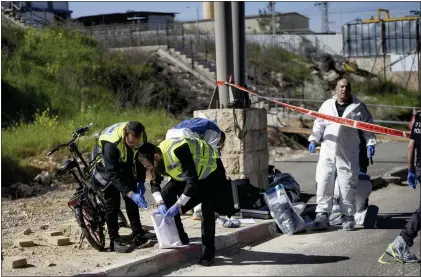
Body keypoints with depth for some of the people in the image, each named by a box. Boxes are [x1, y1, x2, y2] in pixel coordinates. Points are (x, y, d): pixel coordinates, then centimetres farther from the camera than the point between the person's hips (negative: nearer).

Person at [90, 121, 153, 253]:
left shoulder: (141, 137, -24)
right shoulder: (111, 143, -41)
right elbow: (113, 174, -40)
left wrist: (141, 182, -11)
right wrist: (131, 194, -45)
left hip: (125, 165, 6)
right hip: (106, 167, -6)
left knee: (131, 200, 4)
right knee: (112, 202, -10)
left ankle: (138, 235, 11)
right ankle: (115, 241, -6)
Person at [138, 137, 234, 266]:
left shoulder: (177, 153, -39)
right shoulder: (158, 160, -15)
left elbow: (192, 182, -39)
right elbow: (155, 183, -3)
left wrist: (177, 205, -37)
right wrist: (161, 204, -20)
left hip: (209, 169, -8)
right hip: (186, 173, 8)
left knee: (207, 210, -18)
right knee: (166, 194, -8)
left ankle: (209, 250, -5)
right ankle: (180, 238, 2)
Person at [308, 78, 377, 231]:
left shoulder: (359, 107, 5)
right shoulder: (327, 105, 12)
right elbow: (319, 124, 16)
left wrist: (370, 143, -5)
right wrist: (313, 140, 5)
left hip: (349, 154, -2)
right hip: (328, 152, 2)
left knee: (347, 185, 1)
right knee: (324, 183, 0)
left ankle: (348, 216, 11)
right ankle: (322, 215, 6)